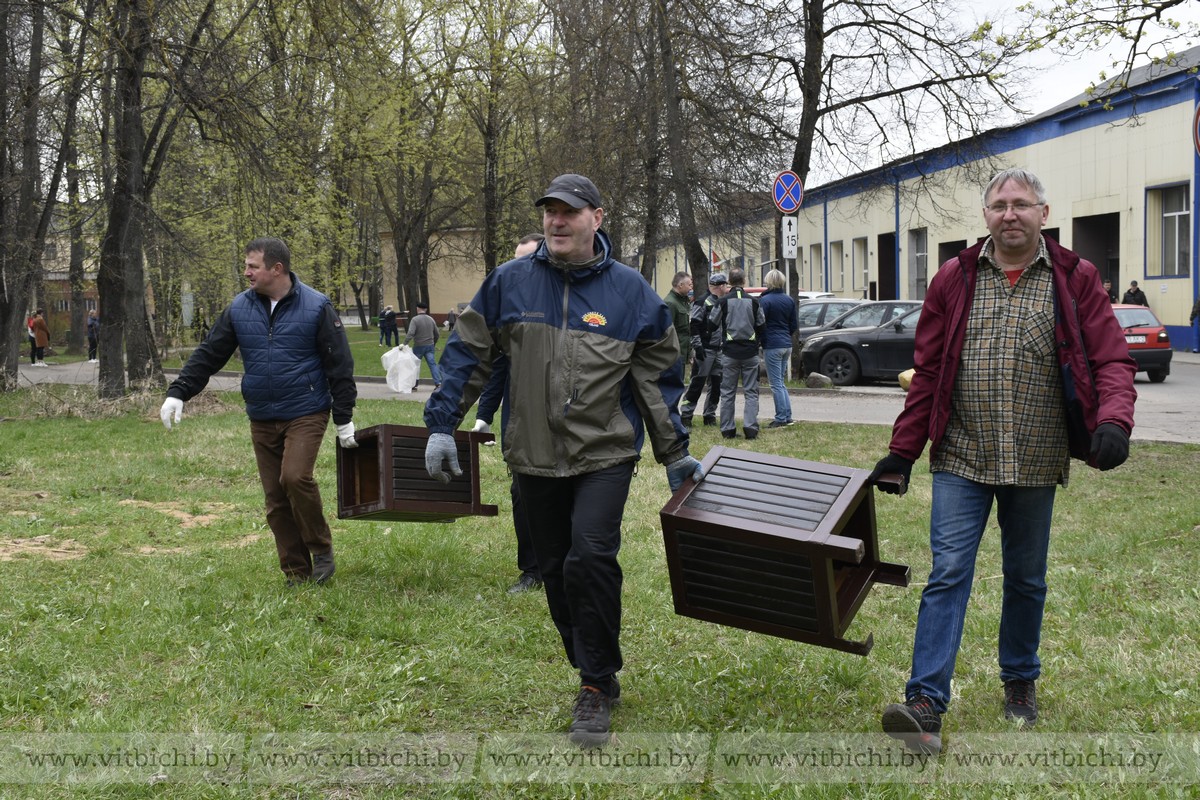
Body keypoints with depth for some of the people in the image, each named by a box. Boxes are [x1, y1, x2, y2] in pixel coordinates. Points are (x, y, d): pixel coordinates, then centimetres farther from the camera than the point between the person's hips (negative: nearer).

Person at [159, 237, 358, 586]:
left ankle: (322, 549, -1)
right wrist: (178, 392, -4)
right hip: (262, 420, 5)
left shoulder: (316, 307, -7)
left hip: (306, 414, -5)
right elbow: (208, 354, 7)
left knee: (295, 477, -24)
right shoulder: (240, 309, 4)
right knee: (275, 499, 5)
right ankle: (297, 573, 15)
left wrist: (344, 419, -5)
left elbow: (339, 365, -5)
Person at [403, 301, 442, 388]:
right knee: (432, 364, 1)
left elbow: (410, 334, -23)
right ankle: (438, 382, -12)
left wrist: (404, 344, -23)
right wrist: (433, 344, 27)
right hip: (430, 345, 4)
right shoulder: (431, 319, 6)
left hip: (418, 346, -4)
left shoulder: (415, 319, -11)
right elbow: (437, 334, 13)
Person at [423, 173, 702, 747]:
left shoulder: (630, 290, -1)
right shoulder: (509, 282, 0)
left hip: (605, 455, -2)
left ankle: (596, 688, -4)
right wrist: (442, 426, 0)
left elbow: (657, 378, 6)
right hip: (534, 457, 3)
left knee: (591, 558, -19)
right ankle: (596, 676, 28)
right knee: (557, 570, 10)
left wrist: (675, 457, 8)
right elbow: (468, 355, 6)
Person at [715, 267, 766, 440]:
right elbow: (761, 327, 7)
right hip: (750, 352, 1)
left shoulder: (723, 302, -5)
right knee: (751, 392, 5)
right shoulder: (754, 301, 0)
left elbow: (713, 325, 3)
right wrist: (760, 343, 24)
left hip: (729, 352, -1)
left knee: (728, 393, 7)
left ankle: (728, 429, 6)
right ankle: (750, 427, -5)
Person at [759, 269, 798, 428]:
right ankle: (787, 416, 14)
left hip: (772, 345, -7)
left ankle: (781, 418, -1)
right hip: (787, 345, 7)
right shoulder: (789, 301, 9)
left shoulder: (765, 300, -11)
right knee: (781, 382, 16)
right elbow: (794, 325, 13)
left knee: (776, 384, -2)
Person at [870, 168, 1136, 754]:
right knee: (948, 574, -7)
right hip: (962, 460, 0)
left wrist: (1113, 421, -23)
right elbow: (927, 371, 6)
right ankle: (925, 705, -10)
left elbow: (1111, 360, -3)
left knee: (1026, 579, 14)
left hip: (1034, 464, 0)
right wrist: (902, 451, 3)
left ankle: (1020, 682, 33)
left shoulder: (1074, 279, 1)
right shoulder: (955, 278, 4)